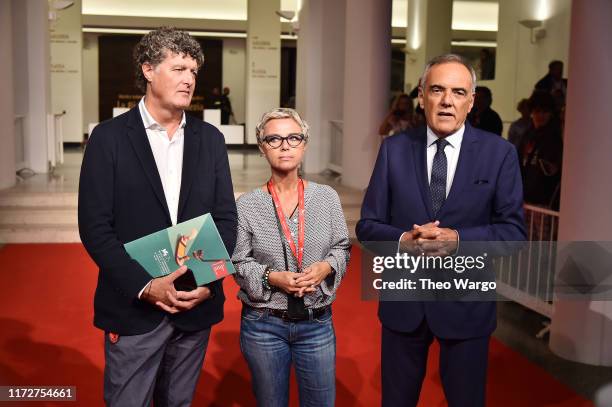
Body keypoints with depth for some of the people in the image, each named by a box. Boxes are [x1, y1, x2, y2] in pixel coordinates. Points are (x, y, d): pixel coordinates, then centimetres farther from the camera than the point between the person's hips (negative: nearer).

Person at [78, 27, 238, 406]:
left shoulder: (210, 138, 6)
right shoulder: (110, 137, -4)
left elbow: (226, 217, 5)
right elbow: (95, 226, -8)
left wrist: (209, 280, -10)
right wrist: (146, 287, -17)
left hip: (196, 306, 3)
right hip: (133, 308, -3)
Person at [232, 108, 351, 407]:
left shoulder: (327, 197, -2)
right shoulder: (247, 205, -7)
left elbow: (341, 248, 6)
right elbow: (239, 264, -2)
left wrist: (326, 267, -14)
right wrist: (272, 278, -19)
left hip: (317, 322, 1)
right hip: (264, 324, -1)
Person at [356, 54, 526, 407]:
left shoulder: (500, 153, -5)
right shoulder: (394, 149, -1)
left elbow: (514, 231, -7)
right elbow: (368, 225, -1)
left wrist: (458, 239, -24)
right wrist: (403, 240, -22)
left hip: (466, 301, -1)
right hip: (403, 299, 2)